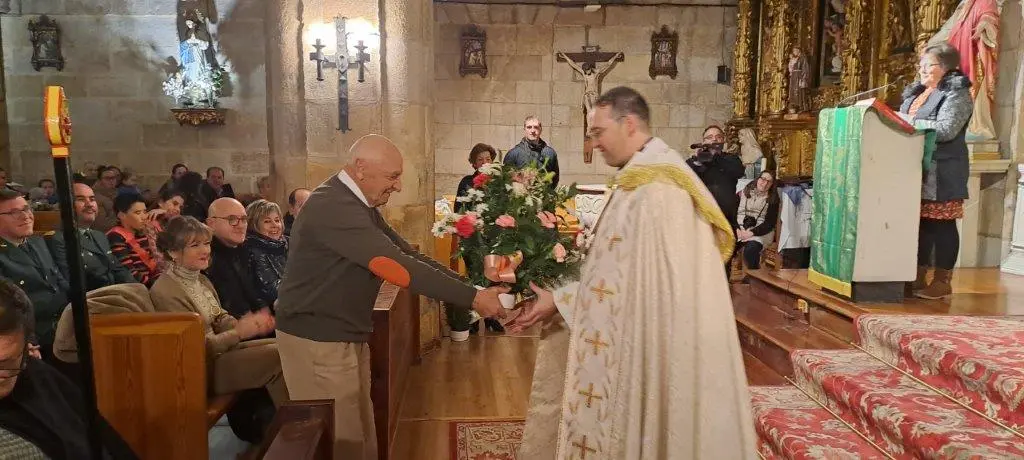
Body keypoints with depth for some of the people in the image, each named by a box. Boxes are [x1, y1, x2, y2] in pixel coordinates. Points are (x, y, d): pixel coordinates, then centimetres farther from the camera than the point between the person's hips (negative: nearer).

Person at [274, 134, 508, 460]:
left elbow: (407, 254, 5)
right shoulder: (333, 206, -24)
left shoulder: (359, 204, 9)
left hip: (347, 335, 9)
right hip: (317, 339, -9)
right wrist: (472, 298, -27)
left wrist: (471, 289, -4)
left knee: (360, 430, 16)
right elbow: (398, 266, -30)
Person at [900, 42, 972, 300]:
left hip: (941, 172, -8)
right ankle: (918, 277, 18)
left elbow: (945, 130, -19)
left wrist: (909, 122, -17)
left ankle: (943, 281, 5)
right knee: (920, 222, 10)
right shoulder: (916, 92, 18)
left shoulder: (957, 94, -6)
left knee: (941, 224, -3)